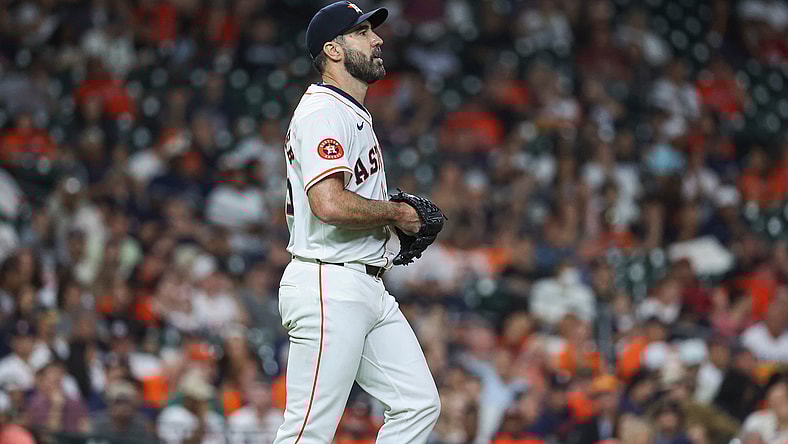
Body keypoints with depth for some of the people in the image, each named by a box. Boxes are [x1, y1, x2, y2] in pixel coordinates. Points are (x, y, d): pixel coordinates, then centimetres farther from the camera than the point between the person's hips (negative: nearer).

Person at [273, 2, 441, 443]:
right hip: (329, 287, -10)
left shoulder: (355, 115, 21)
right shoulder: (322, 113, -13)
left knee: (420, 404, 5)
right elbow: (329, 204, -27)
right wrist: (397, 213, -12)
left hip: (369, 289, 10)